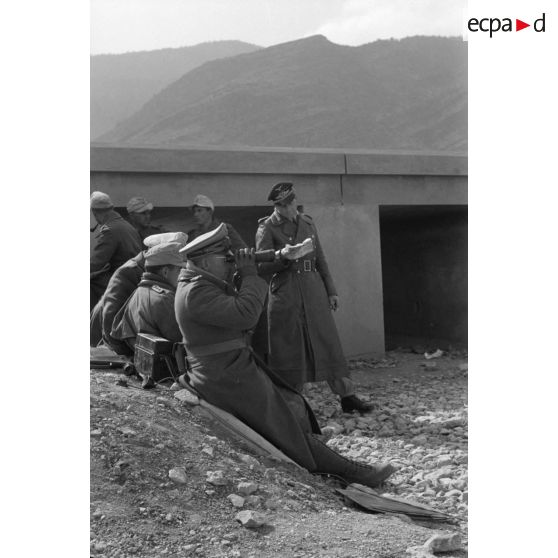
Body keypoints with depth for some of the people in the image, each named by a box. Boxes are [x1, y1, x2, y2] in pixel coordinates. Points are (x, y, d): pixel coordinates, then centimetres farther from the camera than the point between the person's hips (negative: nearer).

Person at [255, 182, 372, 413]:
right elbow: (261, 266, -6)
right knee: (288, 348, 0)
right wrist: (285, 257, -22)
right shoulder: (267, 228, -1)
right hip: (284, 293, -4)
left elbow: (320, 259, 16)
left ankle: (347, 396, 6)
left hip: (313, 289, 4)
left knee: (328, 342, 2)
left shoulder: (308, 223, 13)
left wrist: (331, 290, 12)